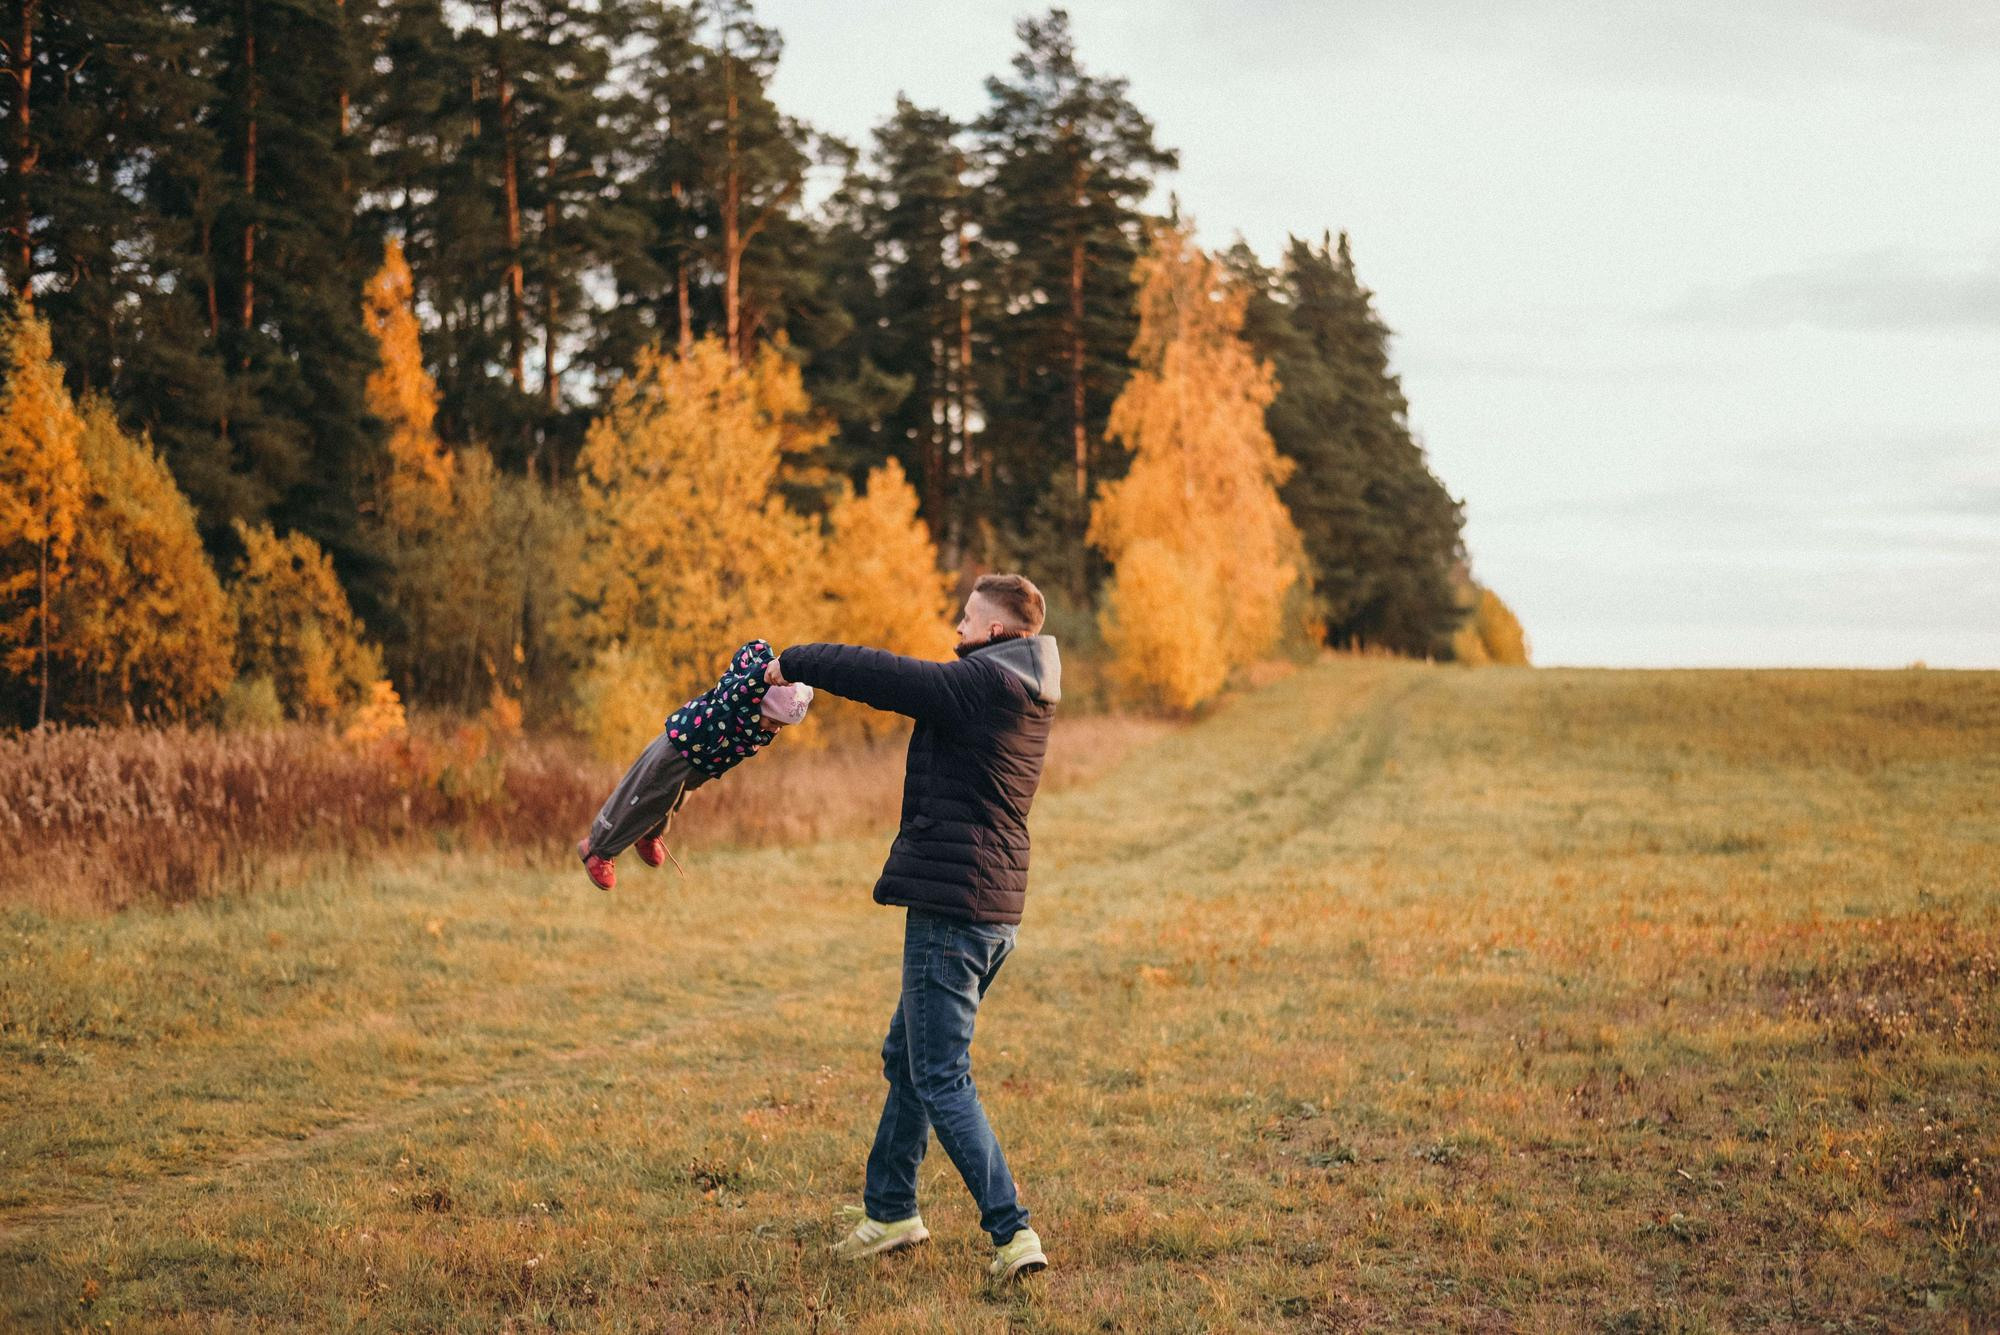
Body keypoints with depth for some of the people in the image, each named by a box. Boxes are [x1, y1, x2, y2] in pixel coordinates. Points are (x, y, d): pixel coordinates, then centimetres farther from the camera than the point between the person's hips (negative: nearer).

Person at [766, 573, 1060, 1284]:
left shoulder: (982, 682, -15)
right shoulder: (1023, 692, 13)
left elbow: (880, 674, -11)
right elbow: (912, 685, 23)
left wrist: (792, 662, 4)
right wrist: (808, 669, 20)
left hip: (951, 904, -10)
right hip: (994, 907, 10)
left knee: (941, 1079, -6)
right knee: (907, 1057, 21)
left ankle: (1012, 1232, -10)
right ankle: (889, 1210, 31)